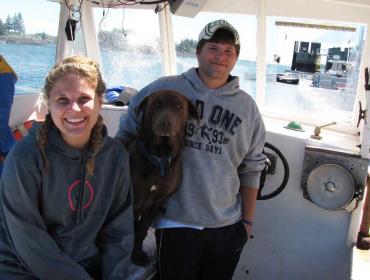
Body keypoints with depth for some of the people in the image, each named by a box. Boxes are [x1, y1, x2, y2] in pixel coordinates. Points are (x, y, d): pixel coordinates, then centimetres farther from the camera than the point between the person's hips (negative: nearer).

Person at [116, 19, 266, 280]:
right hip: (176, 223, -2)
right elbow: (127, 131, 7)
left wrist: (248, 220, 8)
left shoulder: (247, 106, 3)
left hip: (228, 226, 3)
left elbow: (251, 169, 8)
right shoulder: (164, 89, -5)